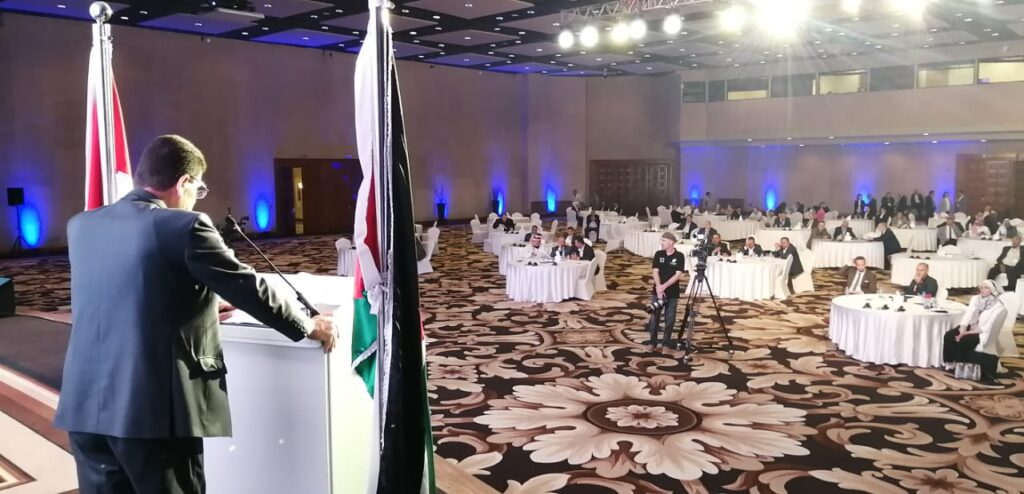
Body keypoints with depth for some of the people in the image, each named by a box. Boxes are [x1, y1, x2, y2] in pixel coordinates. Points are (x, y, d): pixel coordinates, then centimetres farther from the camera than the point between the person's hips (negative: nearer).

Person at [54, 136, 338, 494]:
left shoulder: (82, 226, 10)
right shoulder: (184, 226, -10)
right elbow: (249, 289, -6)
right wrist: (307, 327, 9)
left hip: (86, 406, 6)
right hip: (154, 409, -6)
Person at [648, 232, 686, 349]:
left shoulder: (679, 256, -6)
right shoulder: (658, 254, 2)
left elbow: (678, 275, -12)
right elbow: (655, 272, -3)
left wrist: (664, 286, -21)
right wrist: (659, 287, -18)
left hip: (672, 293, -2)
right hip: (657, 291, 2)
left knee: (670, 320, 3)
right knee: (654, 318, 1)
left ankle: (665, 344, 16)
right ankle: (653, 343, 14)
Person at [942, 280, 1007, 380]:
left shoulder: (999, 308, -12)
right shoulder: (975, 299, 5)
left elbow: (987, 328, -18)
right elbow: (968, 315, -4)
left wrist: (967, 333, -22)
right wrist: (962, 330, -22)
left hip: (983, 334, -5)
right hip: (970, 327, 5)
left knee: (963, 341, -32)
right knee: (949, 336, -22)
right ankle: (949, 363, -11)